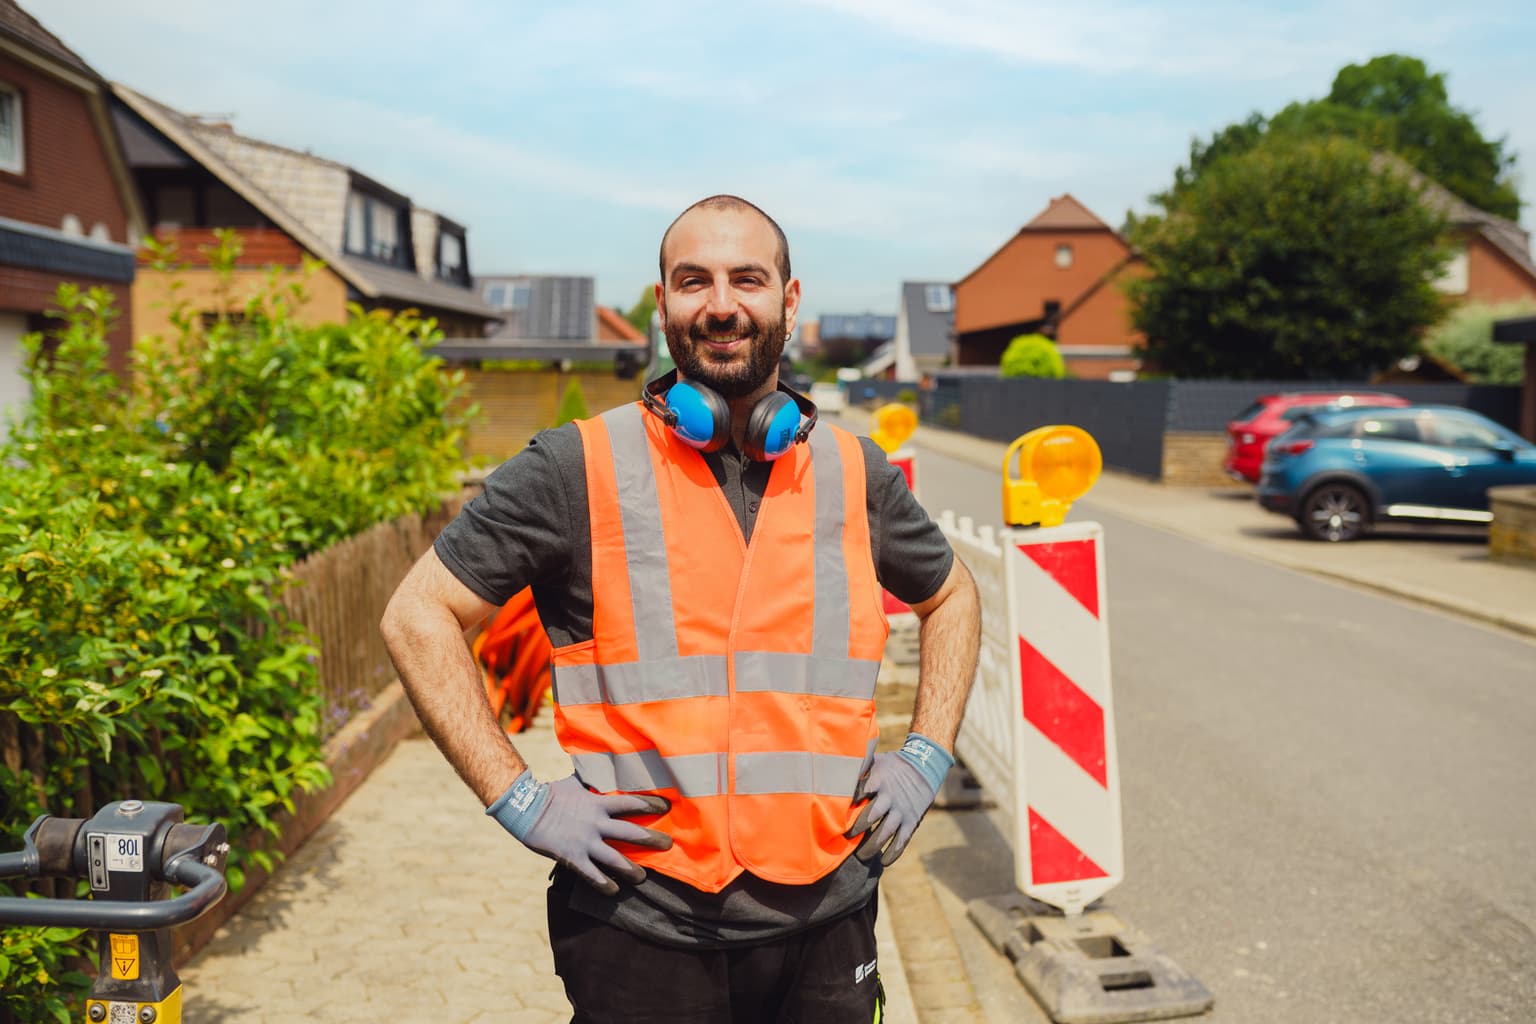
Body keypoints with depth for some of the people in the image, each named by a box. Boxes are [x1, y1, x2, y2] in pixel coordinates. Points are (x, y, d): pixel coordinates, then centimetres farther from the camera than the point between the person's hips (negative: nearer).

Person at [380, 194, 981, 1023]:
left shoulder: (855, 475, 4)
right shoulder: (578, 471, -6)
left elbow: (951, 598, 21)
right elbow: (418, 616, -4)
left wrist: (925, 758, 9)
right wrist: (517, 799, -10)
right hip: (640, 934, -2)